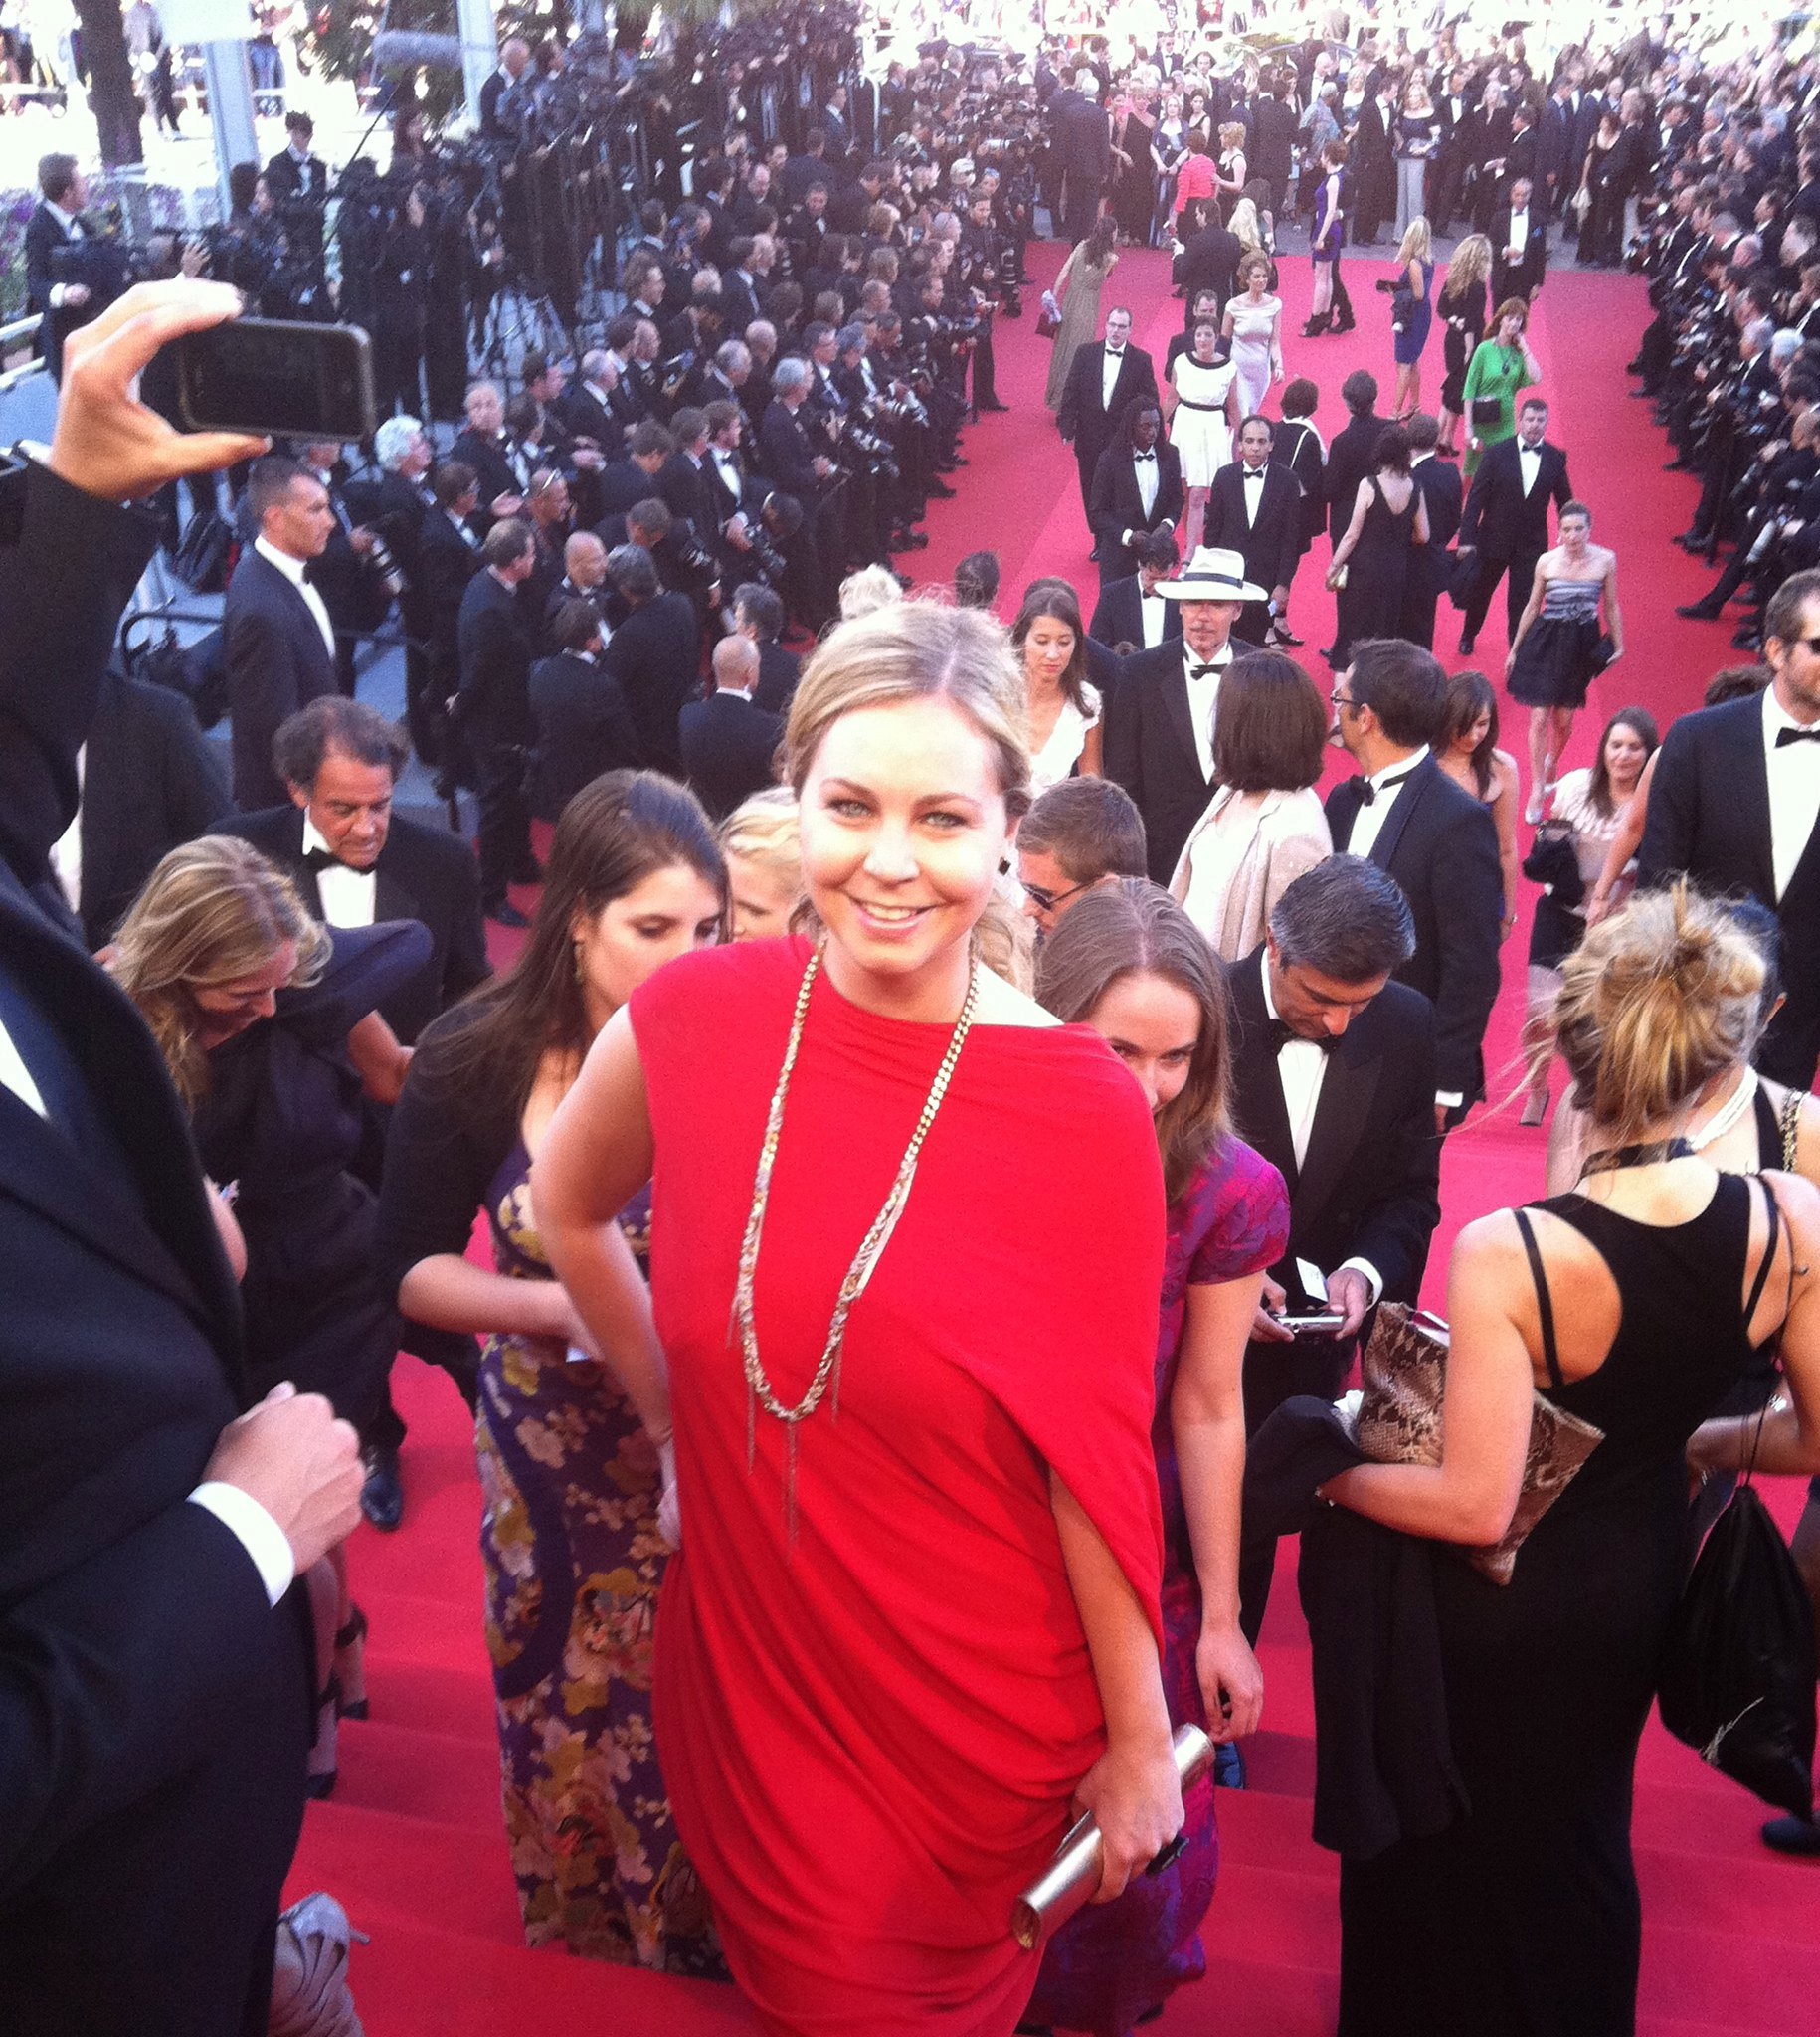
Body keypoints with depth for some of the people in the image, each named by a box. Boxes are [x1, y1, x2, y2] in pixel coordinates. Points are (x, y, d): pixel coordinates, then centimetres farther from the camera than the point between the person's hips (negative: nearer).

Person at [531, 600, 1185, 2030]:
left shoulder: (1087, 1112, -21)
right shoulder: (698, 1020, -14)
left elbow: (1094, 1457, -13)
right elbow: (569, 1210, 7)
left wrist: (1142, 1741, -5)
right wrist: (676, 1413, 7)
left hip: (979, 1718, -2)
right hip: (746, 1671, 2)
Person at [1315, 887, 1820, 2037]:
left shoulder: (1508, 1255, -32)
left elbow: (1475, 1505, -29)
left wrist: (1340, 1475, -12)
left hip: (1497, 1600, -5)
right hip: (1643, 1583, 5)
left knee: (1438, 1836, 24)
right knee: (1577, 1834, 32)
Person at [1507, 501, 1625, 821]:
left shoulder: (1606, 560, -5)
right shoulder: (1546, 561, -5)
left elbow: (1611, 606, 6)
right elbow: (1532, 607, 5)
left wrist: (1618, 645, 10)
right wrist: (1514, 649, 9)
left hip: (1581, 645, 1)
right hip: (1545, 642, -1)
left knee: (1563, 719, 10)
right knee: (1539, 718, -4)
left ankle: (1551, 764, 42)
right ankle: (1537, 788, 6)